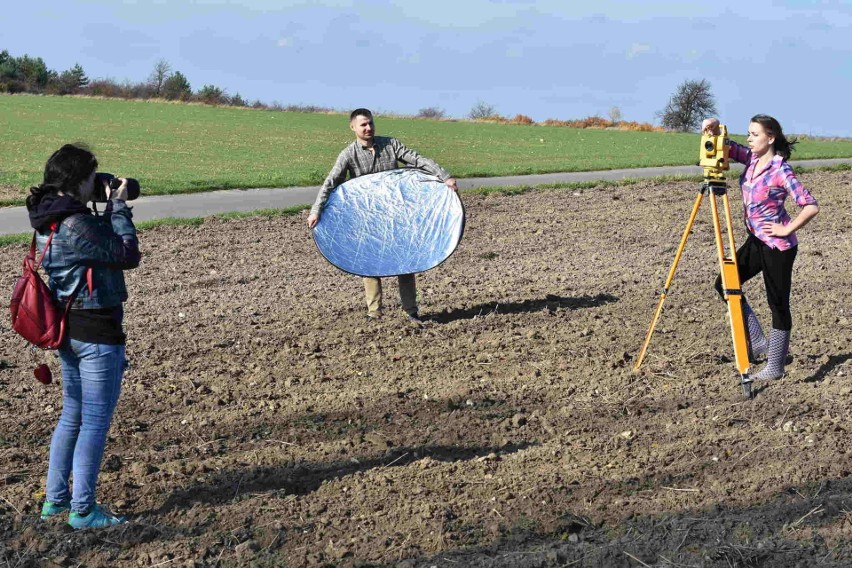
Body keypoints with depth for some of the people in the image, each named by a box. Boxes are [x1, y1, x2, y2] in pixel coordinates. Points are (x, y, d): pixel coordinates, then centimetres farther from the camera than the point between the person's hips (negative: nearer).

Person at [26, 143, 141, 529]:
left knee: (72, 415, 20)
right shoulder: (77, 224, -23)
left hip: (66, 328, 10)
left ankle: (55, 499, 28)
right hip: (97, 332, -9)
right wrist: (119, 207, -8)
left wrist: (110, 209, 6)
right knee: (96, 422, 1)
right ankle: (82, 509, 8)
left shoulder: (48, 219, 6)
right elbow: (128, 255, -17)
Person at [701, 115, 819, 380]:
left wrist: (786, 229, -18)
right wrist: (714, 129, -11)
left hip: (778, 245, -9)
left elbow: (811, 206, -23)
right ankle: (759, 343, 17)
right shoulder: (752, 159, 3)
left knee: (778, 303, 1)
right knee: (725, 283, 8)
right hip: (756, 240, 9)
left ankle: (775, 367, 11)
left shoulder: (780, 170, -19)